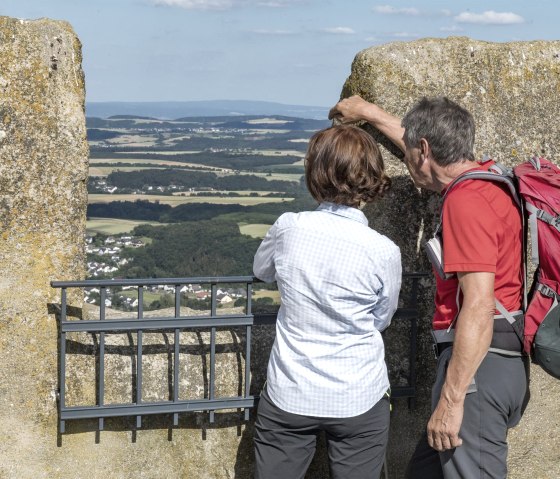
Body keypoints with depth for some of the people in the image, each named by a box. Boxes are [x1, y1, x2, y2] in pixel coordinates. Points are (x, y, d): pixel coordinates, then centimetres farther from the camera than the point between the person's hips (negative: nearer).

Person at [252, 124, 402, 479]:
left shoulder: (288, 228, -10)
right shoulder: (384, 252, -15)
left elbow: (262, 270, 13)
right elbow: (381, 320, 3)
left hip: (289, 396, 1)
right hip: (359, 400, -1)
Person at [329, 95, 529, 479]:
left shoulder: (467, 199, -15)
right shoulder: (487, 180, 14)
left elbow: (479, 306, -22)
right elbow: (427, 145, 35)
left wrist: (450, 399, -22)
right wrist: (369, 113, 48)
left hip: (478, 362, -10)